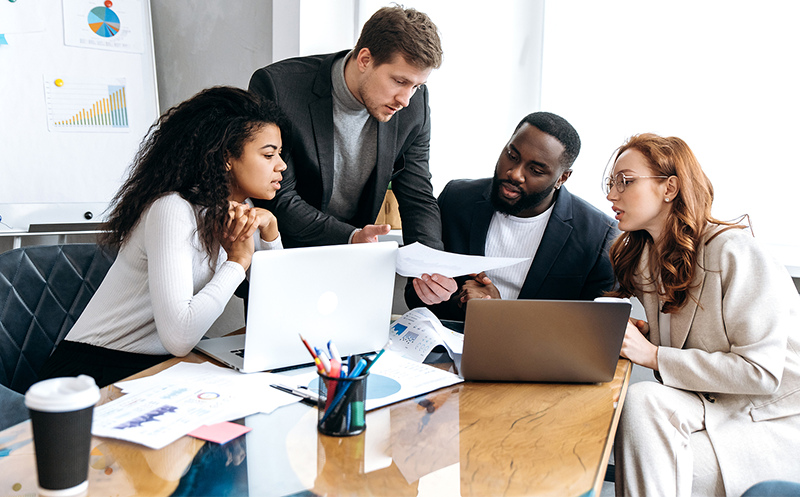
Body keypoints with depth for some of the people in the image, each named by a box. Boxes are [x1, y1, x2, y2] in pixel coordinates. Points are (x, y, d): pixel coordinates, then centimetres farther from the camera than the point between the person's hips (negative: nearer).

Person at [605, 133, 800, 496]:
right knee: (641, 399, -25)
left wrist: (653, 355, -24)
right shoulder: (644, 256, 4)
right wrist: (643, 335, -11)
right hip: (714, 407, 6)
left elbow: (762, 371, -22)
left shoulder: (733, 252, -18)